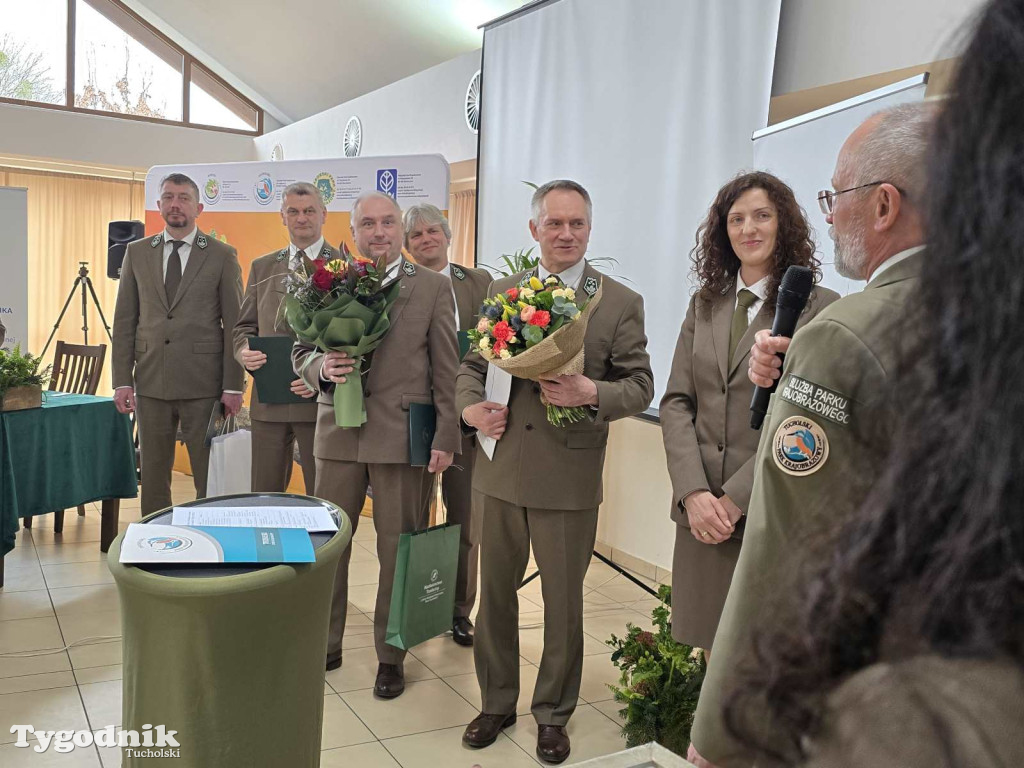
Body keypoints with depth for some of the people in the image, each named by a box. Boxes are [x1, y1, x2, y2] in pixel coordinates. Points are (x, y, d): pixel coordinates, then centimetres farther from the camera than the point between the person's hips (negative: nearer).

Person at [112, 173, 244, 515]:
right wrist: (122, 380, 2)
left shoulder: (222, 255, 1)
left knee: (210, 476, 2)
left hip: (203, 384, -3)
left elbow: (234, 323, -1)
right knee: (153, 474, 10)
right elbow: (124, 320, 9)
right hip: (151, 383, 3)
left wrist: (233, 386, -6)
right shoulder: (137, 253, 10)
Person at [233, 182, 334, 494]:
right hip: (268, 399, 4)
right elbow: (244, 326, 17)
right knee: (263, 496, 12)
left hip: (320, 398, -4)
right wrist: (244, 351, -6)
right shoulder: (261, 268, 14)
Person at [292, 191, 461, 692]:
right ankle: (326, 644, 30)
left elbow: (446, 370, -1)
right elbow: (301, 352, 11)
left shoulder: (433, 288, 1)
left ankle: (390, 656, 24)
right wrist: (322, 368, -12)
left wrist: (445, 438, -5)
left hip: (403, 436, -2)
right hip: (338, 433, 3)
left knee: (398, 550, 7)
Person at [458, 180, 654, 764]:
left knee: (564, 604, 11)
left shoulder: (622, 303, -3)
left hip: (569, 480, -3)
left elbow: (641, 385, -3)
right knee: (495, 595, 16)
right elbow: (474, 364, 11)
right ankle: (497, 702, 37)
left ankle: (553, 715, 32)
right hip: (502, 470, 3)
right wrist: (470, 406, -9)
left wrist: (594, 394, -22)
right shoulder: (502, 292, 7)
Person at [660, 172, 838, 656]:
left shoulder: (819, 309, -5)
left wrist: (735, 498, -14)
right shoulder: (705, 304, 11)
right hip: (701, 509, 4)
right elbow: (676, 402, 5)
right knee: (713, 650, 12)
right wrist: (693, 492, -8)